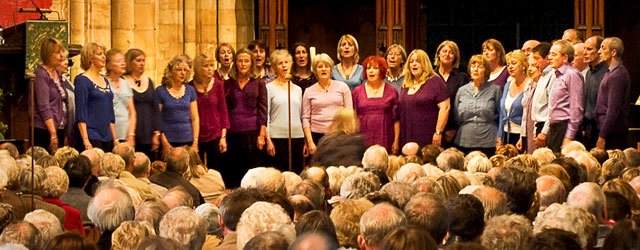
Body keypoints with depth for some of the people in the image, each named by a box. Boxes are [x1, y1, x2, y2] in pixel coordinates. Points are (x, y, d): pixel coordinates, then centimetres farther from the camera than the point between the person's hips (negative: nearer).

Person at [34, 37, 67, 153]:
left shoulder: (57, 74, 16)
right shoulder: (41, 75, -9)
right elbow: (43, 107, -15)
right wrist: (53, 134, -19)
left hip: (59, 130, 8)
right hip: (44, 131, -8)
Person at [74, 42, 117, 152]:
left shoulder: (105, 80, 16)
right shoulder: (82, 80, -5)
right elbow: (81, 114, -12)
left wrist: (115, 139, 15)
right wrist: (85, 140, -18)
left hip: (107, 138, 7)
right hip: (91, 137, -7)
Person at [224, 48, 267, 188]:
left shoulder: (259, 83, 6)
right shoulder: (228, 84, 10)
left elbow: (263, 110, 1)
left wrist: (262, 134, -7)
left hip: (252, 132, -2)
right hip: (233, 133, 2)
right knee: (232, 175, 2)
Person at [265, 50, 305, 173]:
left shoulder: (297, 89, 14)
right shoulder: (269, 88, 1)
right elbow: (265, 116, -3)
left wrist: (306, 141, 13)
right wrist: (268, 140, -11)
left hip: (297, 136, 4)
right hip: (277, 137, -4)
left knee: (297, 173, 4)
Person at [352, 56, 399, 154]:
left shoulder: (391, 91, 6)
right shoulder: (357, 91, 9)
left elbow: (396, 119, 5)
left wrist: (396, 141, 0)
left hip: (385, 142, -1)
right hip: (363, 141, 1)